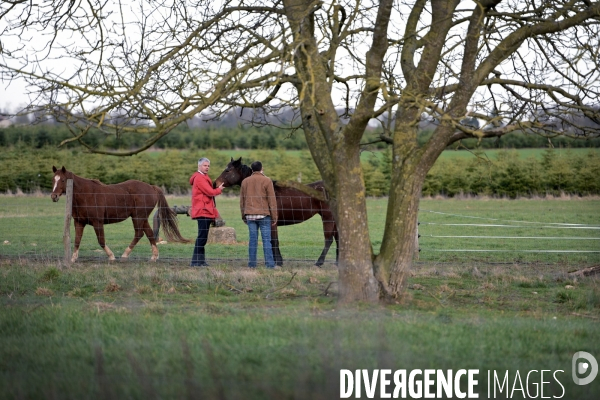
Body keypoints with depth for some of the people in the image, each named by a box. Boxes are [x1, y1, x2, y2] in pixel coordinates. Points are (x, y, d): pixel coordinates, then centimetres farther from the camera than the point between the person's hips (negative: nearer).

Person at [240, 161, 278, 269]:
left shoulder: (245, 182, 9)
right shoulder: (267, 181, -4)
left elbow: (242, 201, 14)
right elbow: (272, 201, -5)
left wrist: (243, 216, 21)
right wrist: (274, 217, 0)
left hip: (250, 215, 4)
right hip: (264, 215, -4)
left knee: (252, 239, 6)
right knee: (266, 240, -2)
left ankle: (252, 264, 5)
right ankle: (269, 264, -4)